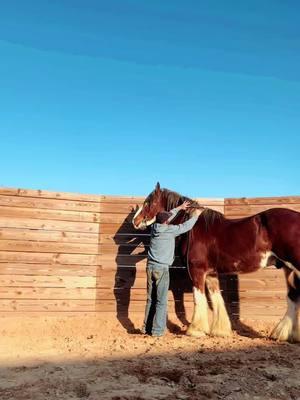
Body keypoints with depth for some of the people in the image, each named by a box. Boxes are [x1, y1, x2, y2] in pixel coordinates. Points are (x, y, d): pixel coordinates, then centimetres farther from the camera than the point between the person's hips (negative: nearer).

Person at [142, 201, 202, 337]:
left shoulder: (155, 227, 6)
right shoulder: (170, 230, -11)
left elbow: (167, 215, 23)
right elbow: (186, 226, 1)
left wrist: (180, 208, 31)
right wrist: (195, 215, 17)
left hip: (150, 266, 7)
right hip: (162, 269, -6)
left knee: (151, 299, 14)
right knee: (161, 301, 2)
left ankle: (147, 328, 20)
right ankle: (157, 330, 5)